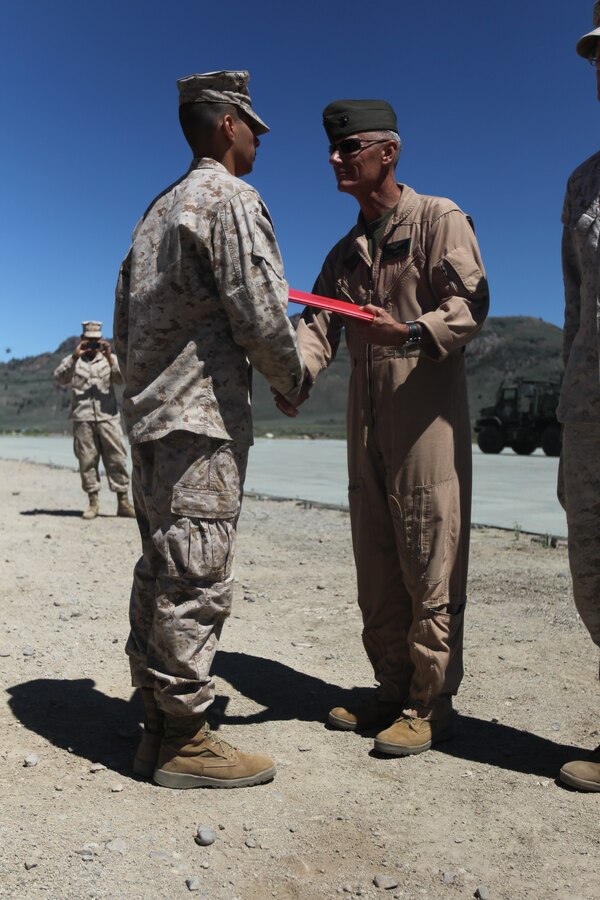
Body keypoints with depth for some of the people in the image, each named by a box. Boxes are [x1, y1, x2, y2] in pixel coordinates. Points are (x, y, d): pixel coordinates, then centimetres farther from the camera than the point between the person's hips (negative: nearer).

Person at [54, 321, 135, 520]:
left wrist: (110, 358, -14)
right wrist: (74, 356, -13)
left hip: (108, 416, 0)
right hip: (82, 418, 0)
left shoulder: (109, 359, 15)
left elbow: (121, 379, -1)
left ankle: (123, 501, 0)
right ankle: (93, 502, 7)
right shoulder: (74, 361, 13)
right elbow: (60, 377, -3)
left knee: (117, 459, -3)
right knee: (87, 461, 1)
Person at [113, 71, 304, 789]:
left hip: (147, 414, 10)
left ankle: (157, 727, 21)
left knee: (159, 572, 11)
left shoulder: (159, 210, 22)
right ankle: (184, 742, 4)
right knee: (194, 579, -6)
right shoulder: (232, 199, -6)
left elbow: (125, 325, 22)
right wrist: (292, 380, 1)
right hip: (203, 417, -9)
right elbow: (261, 316, -15)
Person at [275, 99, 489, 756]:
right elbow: (318, 323, 9)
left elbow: (470, 302, -11)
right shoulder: (344, 251, 21)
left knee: (428, 562, -4)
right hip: (366, 422, 7)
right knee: (375, 565, 9)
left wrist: (410, 333, -30)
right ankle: (393, 689, 22)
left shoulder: (438, 219, 2)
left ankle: (432, 703, 8)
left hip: (427, 414, -7)